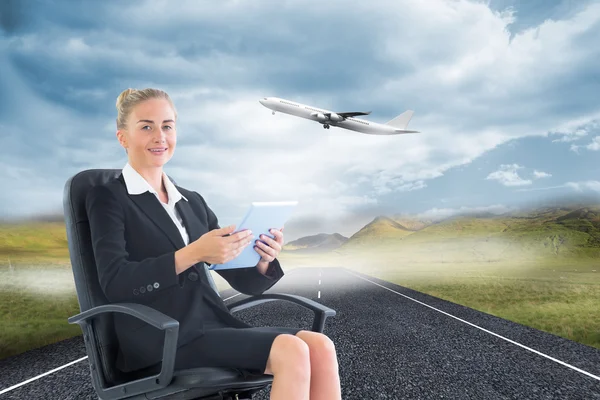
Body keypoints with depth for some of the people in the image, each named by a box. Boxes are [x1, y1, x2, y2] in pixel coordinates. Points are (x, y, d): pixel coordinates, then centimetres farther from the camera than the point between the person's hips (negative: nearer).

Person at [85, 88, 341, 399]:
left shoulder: (193, 202, 18)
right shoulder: (107, 197, 3)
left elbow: (244, 282, 14)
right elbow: (114, 282, -14)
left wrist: (264, 260, -9)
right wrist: (193, 253, -23)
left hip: (214, 325, 6)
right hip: (162, 340, -5)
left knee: (320, 347, -18)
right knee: (292, 352, -26)